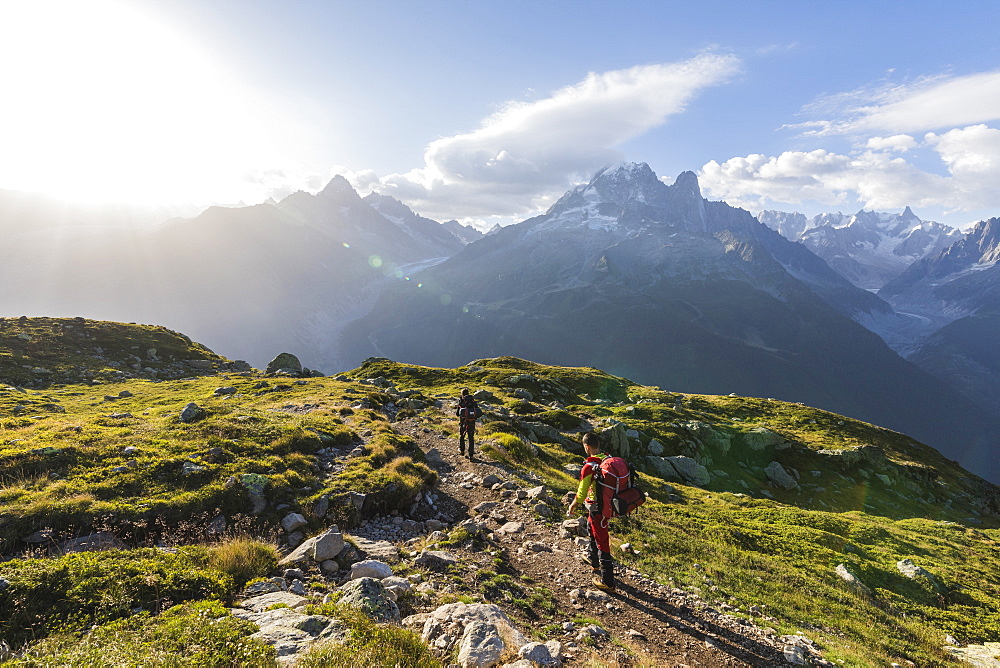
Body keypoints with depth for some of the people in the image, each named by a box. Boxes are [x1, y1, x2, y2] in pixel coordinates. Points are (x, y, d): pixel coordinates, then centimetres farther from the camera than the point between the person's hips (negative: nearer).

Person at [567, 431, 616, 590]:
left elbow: (582, 492, -16)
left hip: (597, 509, -8)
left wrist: (572, 506, 1)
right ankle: (593, 559, 51)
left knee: (602, 541, 2)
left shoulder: (589, 467, -25)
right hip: (608, 504, 8)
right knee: (591, 527, 31)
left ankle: (608, 581, 13)